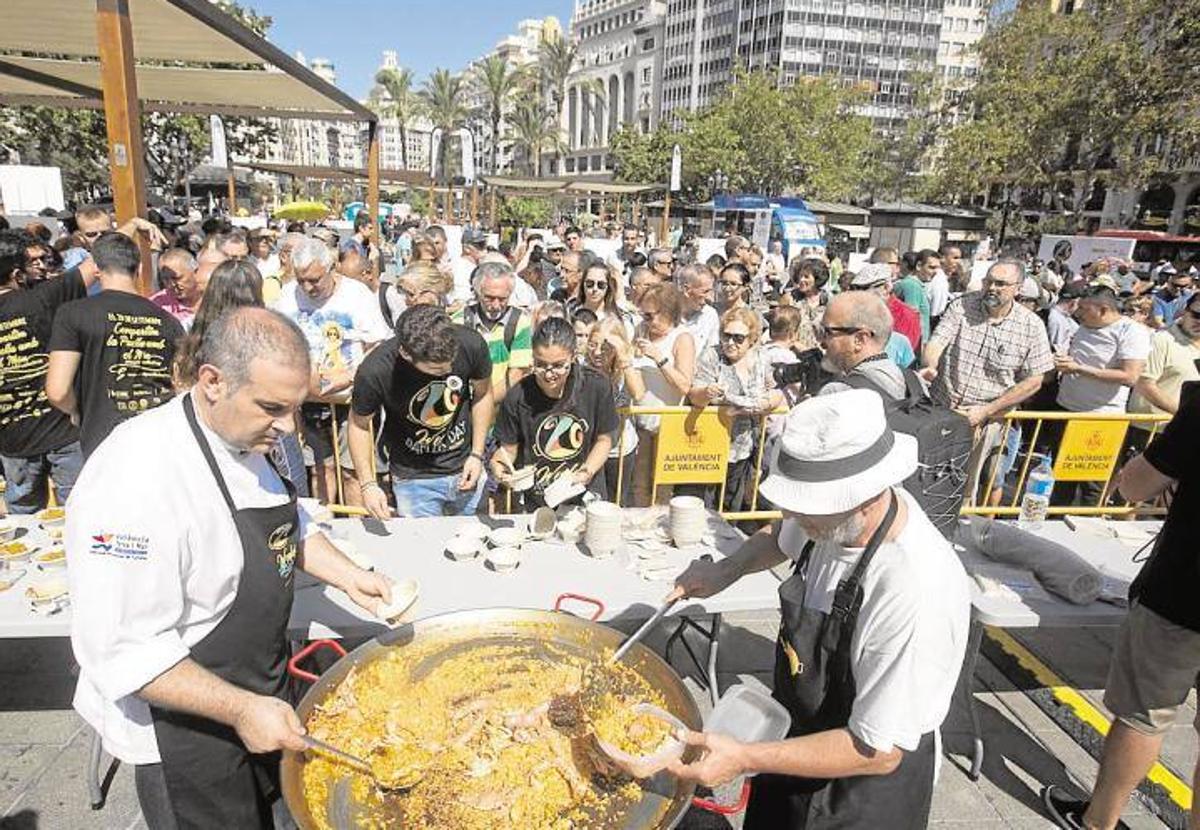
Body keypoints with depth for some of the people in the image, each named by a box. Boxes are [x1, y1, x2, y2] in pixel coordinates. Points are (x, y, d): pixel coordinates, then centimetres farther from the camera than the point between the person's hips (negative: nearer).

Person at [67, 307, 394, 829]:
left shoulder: (247, 436, -4)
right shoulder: (140, 478, -32)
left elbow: (288, 528, 11)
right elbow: (124, 651, -29)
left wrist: (347, 577, -4)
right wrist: (242, 710, -26)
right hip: (184, 735, -7)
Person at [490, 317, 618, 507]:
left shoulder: (596, 386, -11)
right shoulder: (517, 398, -13)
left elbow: (604, 440, 1)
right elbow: (509, 448, 0)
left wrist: (587, 472, -12)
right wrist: (499, 465, -20)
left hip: (586, 494, 0)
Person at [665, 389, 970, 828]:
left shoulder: (918, 592, -38)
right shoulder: (838, 513, -17)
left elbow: (878, 752, -28)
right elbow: (782, 536, 8)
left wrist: (746, 759, -30)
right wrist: (726, 570, -8)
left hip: (861, 791, -6)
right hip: (801, 739, 6)